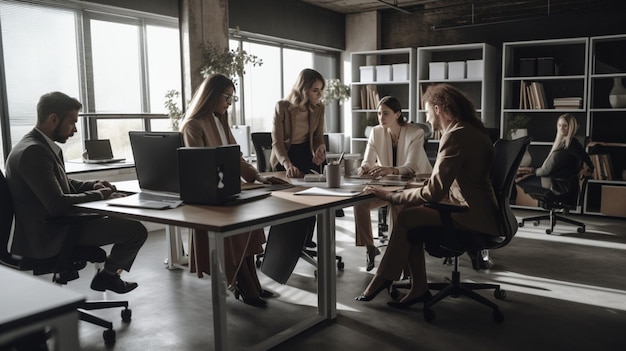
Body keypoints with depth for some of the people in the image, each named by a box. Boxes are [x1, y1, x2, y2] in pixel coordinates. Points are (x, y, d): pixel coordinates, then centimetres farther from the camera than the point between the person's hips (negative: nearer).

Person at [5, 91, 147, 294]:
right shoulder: (33, 151, -22)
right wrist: (99, 194, -15)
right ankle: (107, 275, 10)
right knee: (137, 230, -16)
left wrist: (93, 186, 3)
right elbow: (57, 205, -29)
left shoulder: (43, 145, 9)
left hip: (52, 226, 11)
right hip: (50, 237, -11)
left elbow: (64, 184, 23)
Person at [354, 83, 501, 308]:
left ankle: (383, 280, 11)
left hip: (472, 216, -9)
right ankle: (418, 288, 7)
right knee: (410, 217, 5)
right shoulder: (470, 130, 11)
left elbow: (433, 192, -24)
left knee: (406, 218, -5)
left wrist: (391, 196, -16)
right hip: (474, 208, 9)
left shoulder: (455, 136, -20)